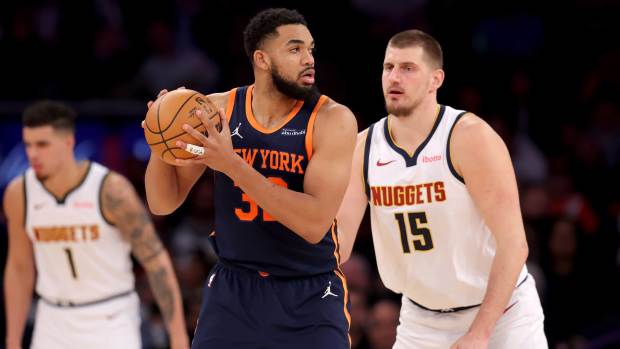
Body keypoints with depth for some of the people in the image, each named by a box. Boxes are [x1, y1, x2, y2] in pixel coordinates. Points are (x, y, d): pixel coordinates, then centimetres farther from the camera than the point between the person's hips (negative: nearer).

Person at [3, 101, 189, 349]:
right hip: (55, 321, 4)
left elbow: (155, 260, -11)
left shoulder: (112, 190, -17)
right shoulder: (19, 195, -5)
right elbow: (19, 268, 8)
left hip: (111, 321, -4)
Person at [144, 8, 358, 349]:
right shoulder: (216, 111, -3)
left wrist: (231, 164, -29)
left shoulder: (332, 119, -13)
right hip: (233, 287, 2)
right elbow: (163, 204, 4)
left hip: (310, 296, -2)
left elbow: (315, 223, -23)